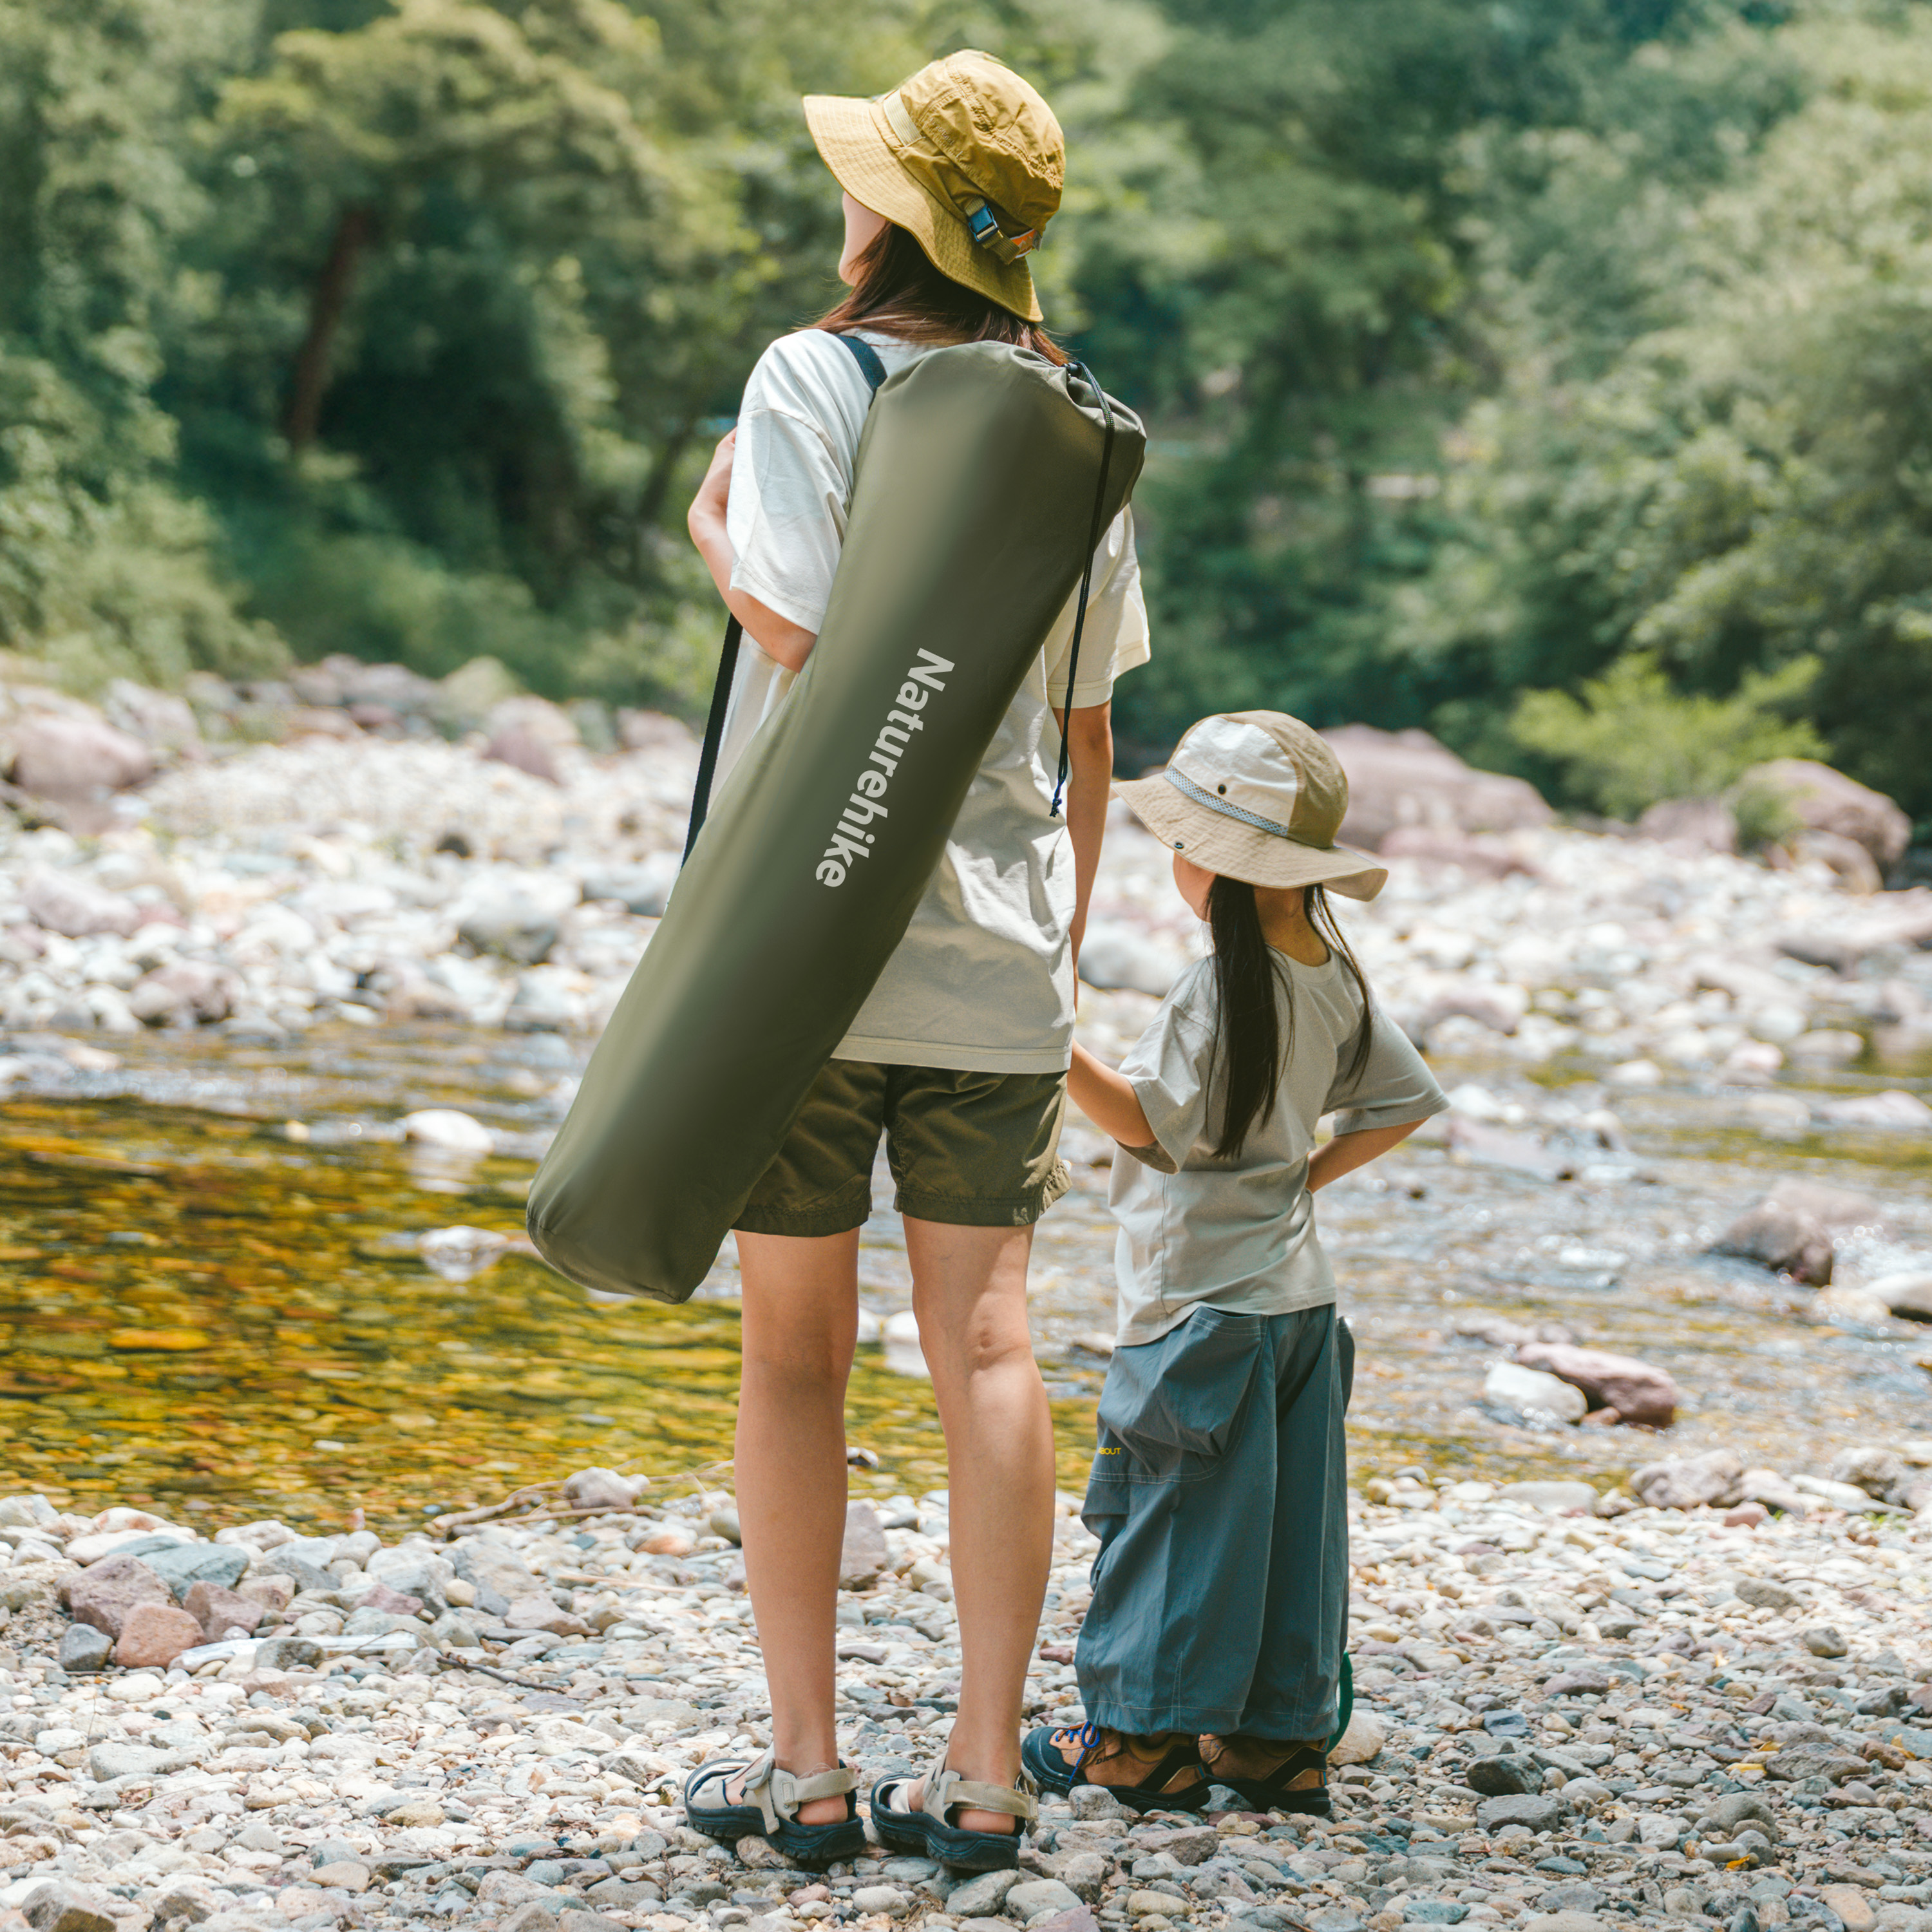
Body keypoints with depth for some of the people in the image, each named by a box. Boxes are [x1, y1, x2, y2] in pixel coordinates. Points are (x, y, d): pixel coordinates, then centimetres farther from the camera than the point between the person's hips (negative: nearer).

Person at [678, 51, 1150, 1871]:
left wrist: (714, 541, 0)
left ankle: (805, 1768, 10)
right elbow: (1089, 729, 10)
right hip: (998, 960, 4)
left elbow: (810, 644, -19)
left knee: (794, 1352, 6)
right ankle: (984, 1773, 7)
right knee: (986, 1344, 6)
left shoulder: (811, 376, -9)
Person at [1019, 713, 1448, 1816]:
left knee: (1176, 1510, 0)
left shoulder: (1222, 994, -18)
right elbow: (1408, 1100, 15)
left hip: (1206, 1302, -8)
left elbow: (1153, 1125, -18)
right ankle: (1282, 1737, 15)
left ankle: (1150, 1736, 6)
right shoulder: (1337, 982, 6)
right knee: (1289, 1516, 10)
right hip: (1300, 1290, 8)